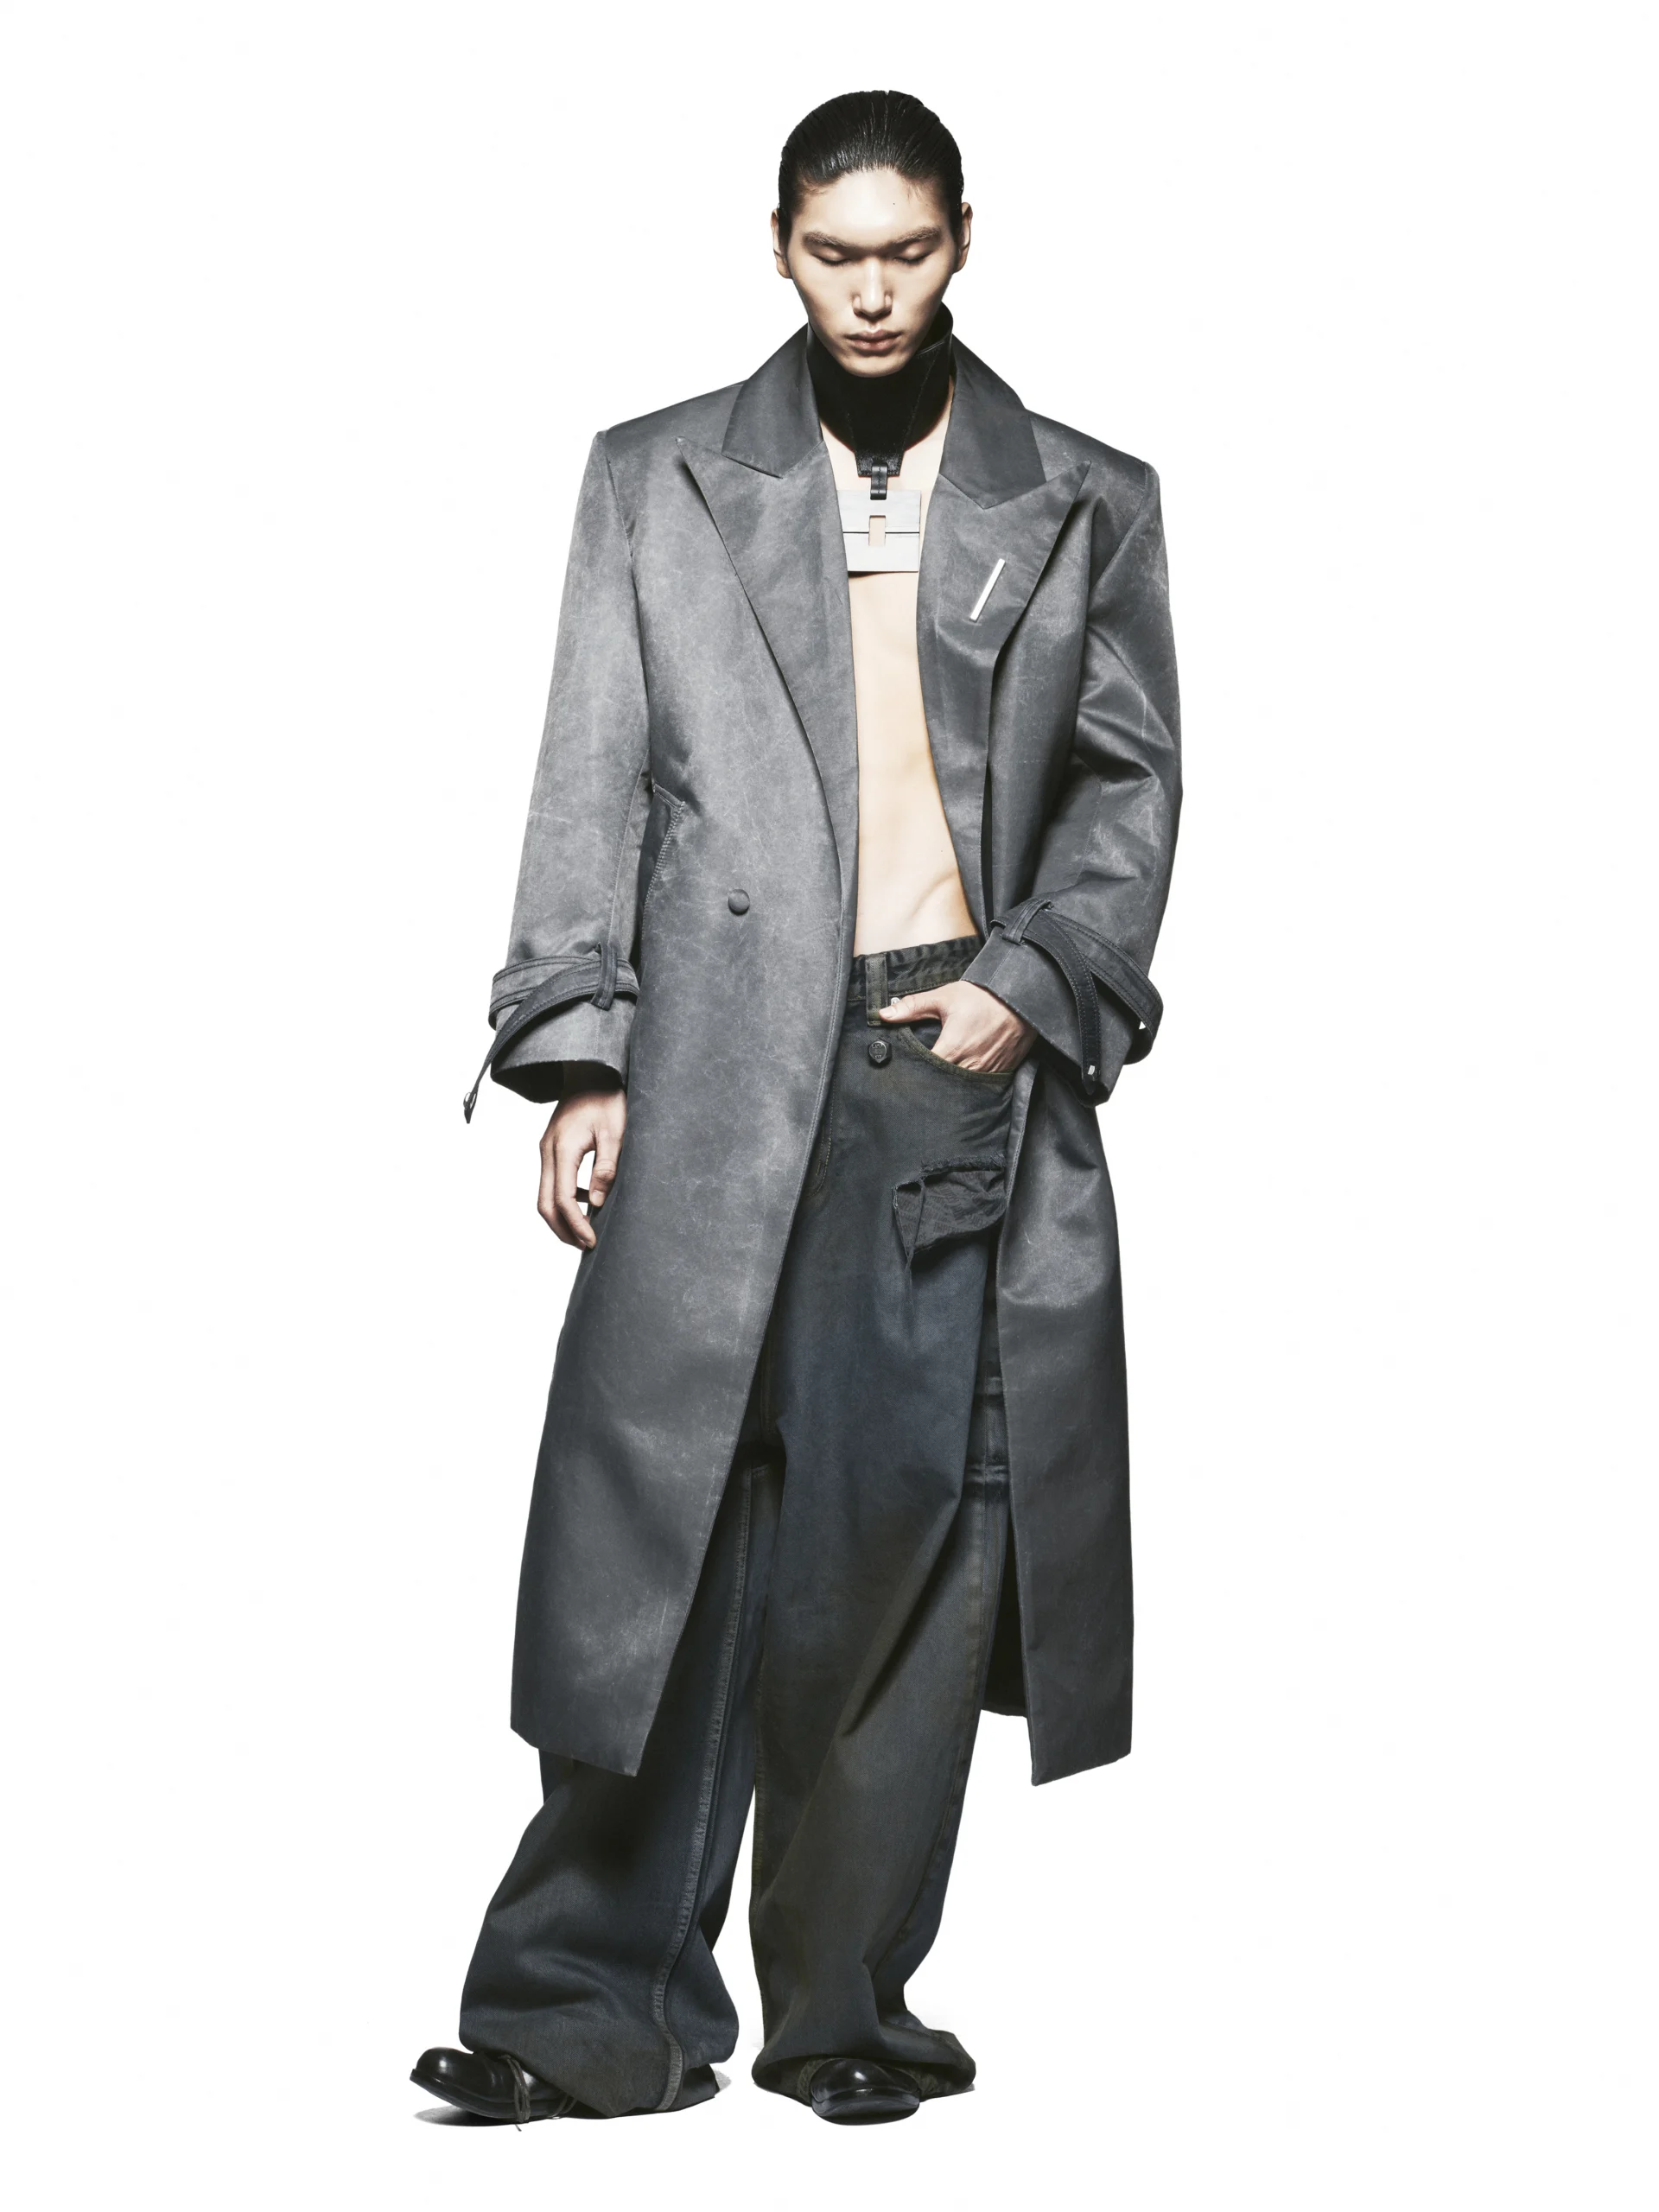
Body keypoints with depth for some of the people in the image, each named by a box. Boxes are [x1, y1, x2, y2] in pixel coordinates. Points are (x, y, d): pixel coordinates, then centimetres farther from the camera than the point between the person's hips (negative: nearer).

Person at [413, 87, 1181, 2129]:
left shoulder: (1088, 508, 12)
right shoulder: (655, 484, 10)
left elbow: (1133, 787, 12)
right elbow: (591, 788, 6)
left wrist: (1033, 982, -4)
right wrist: (578, 1060, -2)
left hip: (974, 1061, 1)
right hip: (726, 1065, -1)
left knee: (916, 1529, 0)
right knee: (671, 1518, -6)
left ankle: (843, 2004, 11)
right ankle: (601, 2002, 0)